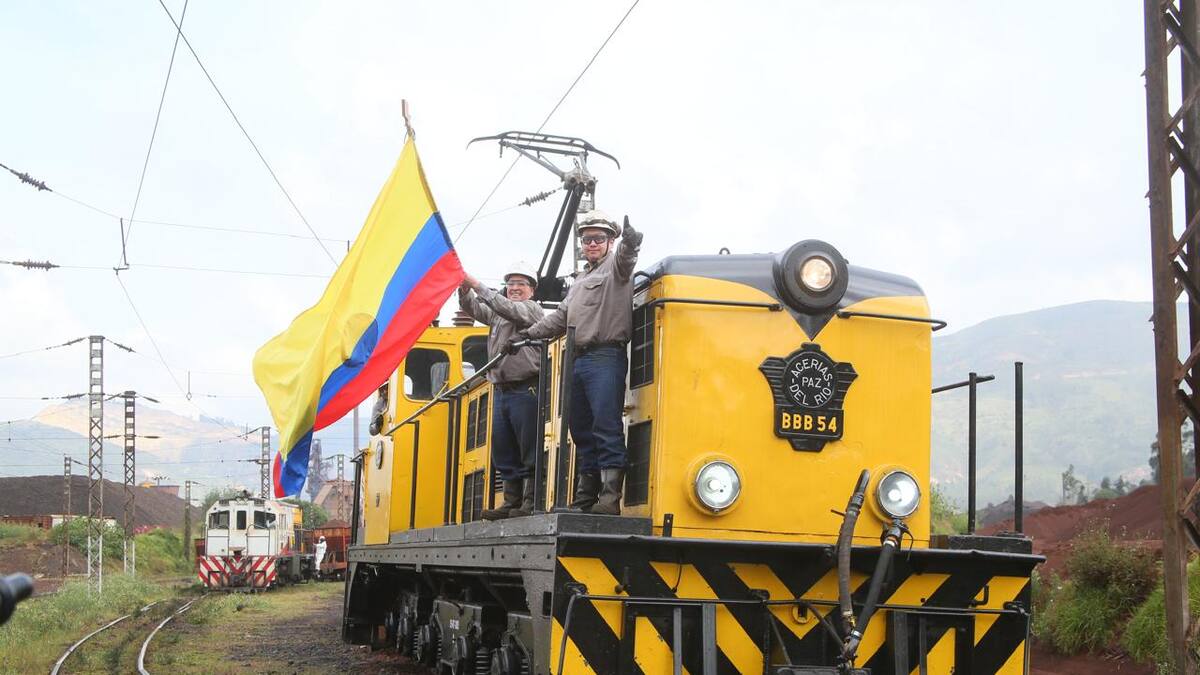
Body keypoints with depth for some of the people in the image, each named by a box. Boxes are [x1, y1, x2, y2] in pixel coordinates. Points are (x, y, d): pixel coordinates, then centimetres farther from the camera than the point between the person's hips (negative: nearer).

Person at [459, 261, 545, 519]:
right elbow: (473, 309, 11)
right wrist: (464, 290, -10)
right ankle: (512, 502, 13)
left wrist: (477, 286, -20)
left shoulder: (532, 309, 0)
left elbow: (508, 309, -17)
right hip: (501, 391, 8)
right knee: (503, 453, 8)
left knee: (529, 450, -7)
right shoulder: (497, 314, 22)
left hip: (525, 390, -7)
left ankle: (531, 502, -6)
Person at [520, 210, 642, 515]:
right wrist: (528, 334, 23)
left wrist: (630, 244, -45)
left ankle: (610, 498, -20)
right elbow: (561, 317, 33)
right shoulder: (580, 281, 29)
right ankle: (585, 499, 13)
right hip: (578, 360, 9)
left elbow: (625, 255, -21)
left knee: (606, 428, -15)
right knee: (581, 431, 9)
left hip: (606, 358, -9)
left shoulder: (615, 267, 3)